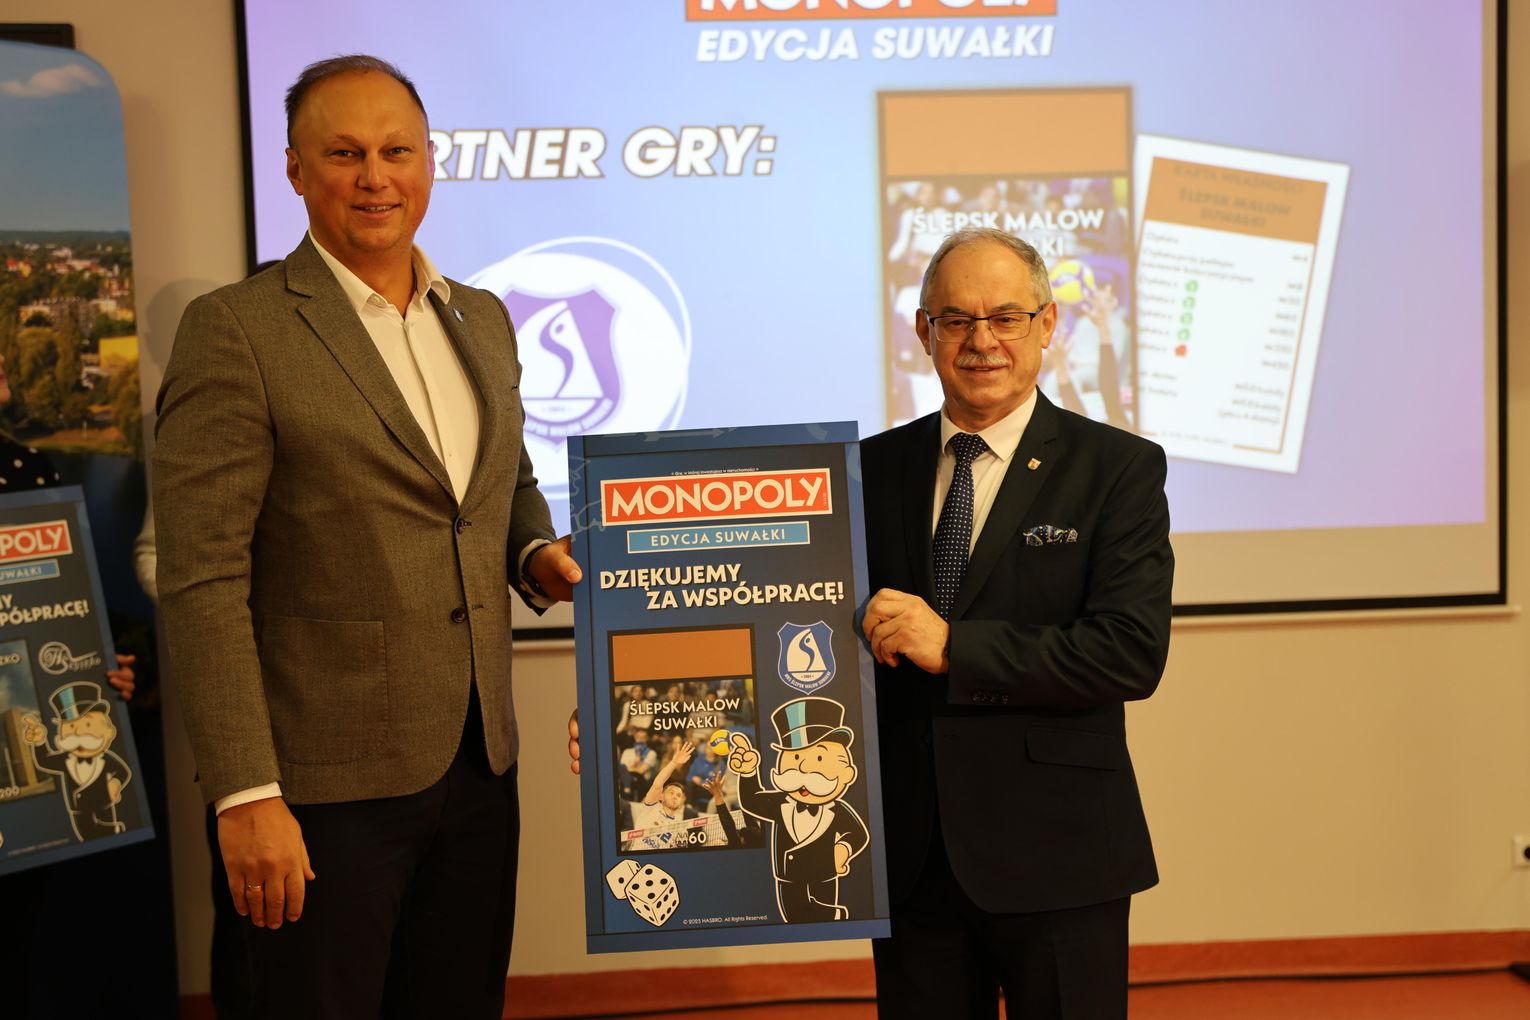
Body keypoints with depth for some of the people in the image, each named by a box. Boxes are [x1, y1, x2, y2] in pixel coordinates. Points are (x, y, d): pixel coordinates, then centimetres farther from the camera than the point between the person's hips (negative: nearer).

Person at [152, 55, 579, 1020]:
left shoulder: (482, 318, 10)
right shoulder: (235, 331, -9)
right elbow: (203, 580, -13)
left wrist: (538, 555, 1)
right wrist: (246, 794, -17)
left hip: (478, 762, 6)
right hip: (326, 784, -6)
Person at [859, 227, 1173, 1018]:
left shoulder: (1119, 468, -4)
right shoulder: (873, 469, 6)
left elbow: (1134, 653, -15)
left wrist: (954, 648, -19)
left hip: (1055, 858, -3)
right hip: (909, 856, 3)